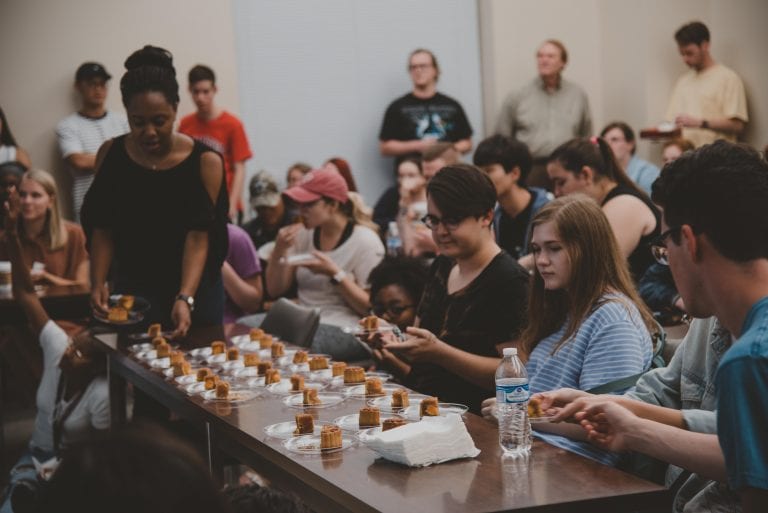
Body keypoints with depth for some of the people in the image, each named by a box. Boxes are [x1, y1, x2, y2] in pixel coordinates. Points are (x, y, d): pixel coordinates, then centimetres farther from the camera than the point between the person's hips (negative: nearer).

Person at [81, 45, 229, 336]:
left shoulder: (205, 162, -13)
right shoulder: (111, 154, -4)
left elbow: (199, 237, -18)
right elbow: (103, 229, -1)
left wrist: (185, 298, -30)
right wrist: (98, 284, -15)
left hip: (196, 290, -1)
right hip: (132, 290, 1)